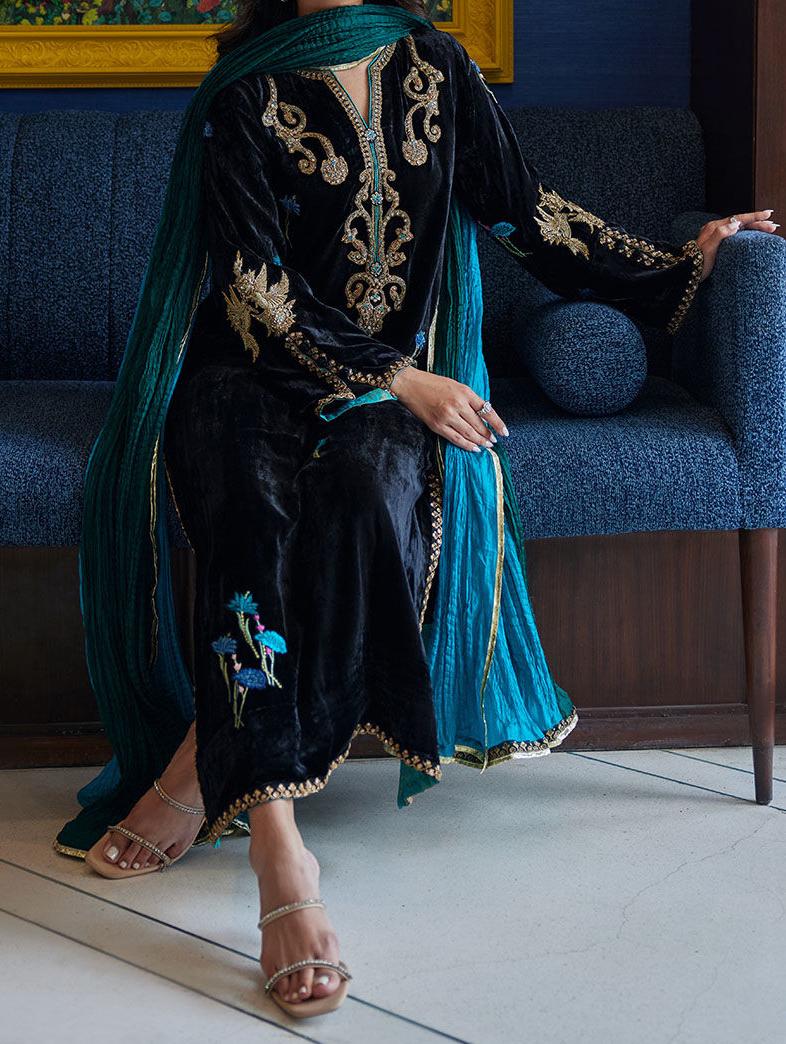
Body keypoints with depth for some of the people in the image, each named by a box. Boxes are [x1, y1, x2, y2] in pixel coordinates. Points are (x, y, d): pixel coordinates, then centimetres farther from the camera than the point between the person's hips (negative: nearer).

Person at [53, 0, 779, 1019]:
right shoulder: (250, 96, -4)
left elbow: (521, 209, 14)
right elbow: (258, 289, -9)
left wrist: (680, 264, 15)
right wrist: (397, 379, -16)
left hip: (400, 377, 3)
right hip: (253, 372, -2)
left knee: (366, 489, -32)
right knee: (249, 513, -33)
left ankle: (207, 772, -26)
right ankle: (278, 849, -41)